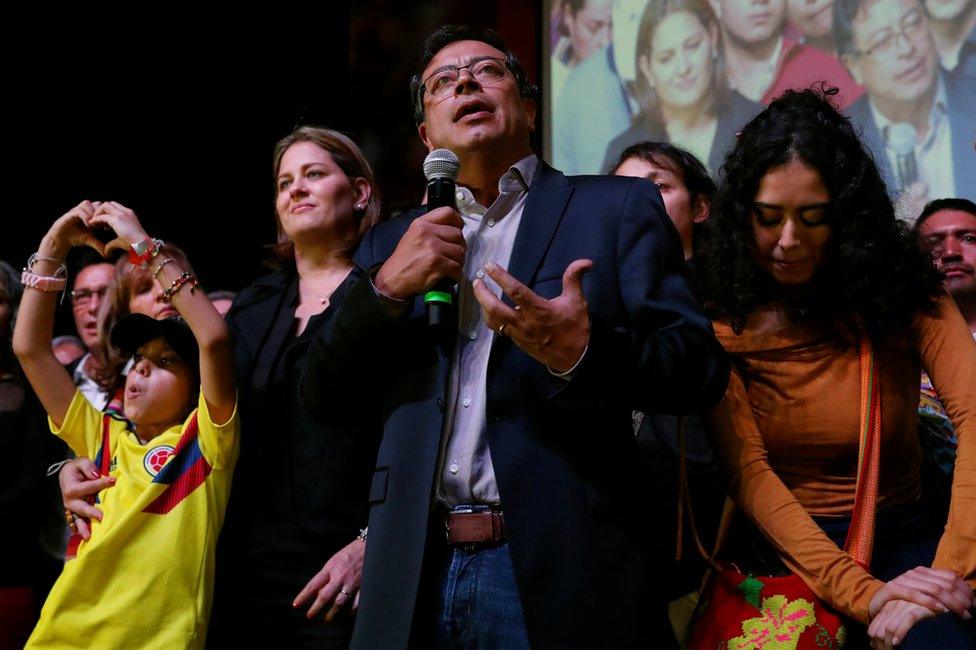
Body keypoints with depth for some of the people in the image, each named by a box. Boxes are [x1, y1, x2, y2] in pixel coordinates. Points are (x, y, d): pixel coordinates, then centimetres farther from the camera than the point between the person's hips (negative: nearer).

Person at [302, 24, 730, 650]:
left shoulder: (618, 207, 5)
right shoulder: (393, 244, 16)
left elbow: (701, 369, -3)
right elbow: (324, 395, 11)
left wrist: (581, 354, -21)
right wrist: (386, 287, -5)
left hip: (562, 572, -3)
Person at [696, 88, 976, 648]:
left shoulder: (902, 292, -1)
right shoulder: (723, 318, -2)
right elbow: (746, 468, -11)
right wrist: (859, 593, -23)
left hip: (898, 535, 0)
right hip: (779, 546, 1)